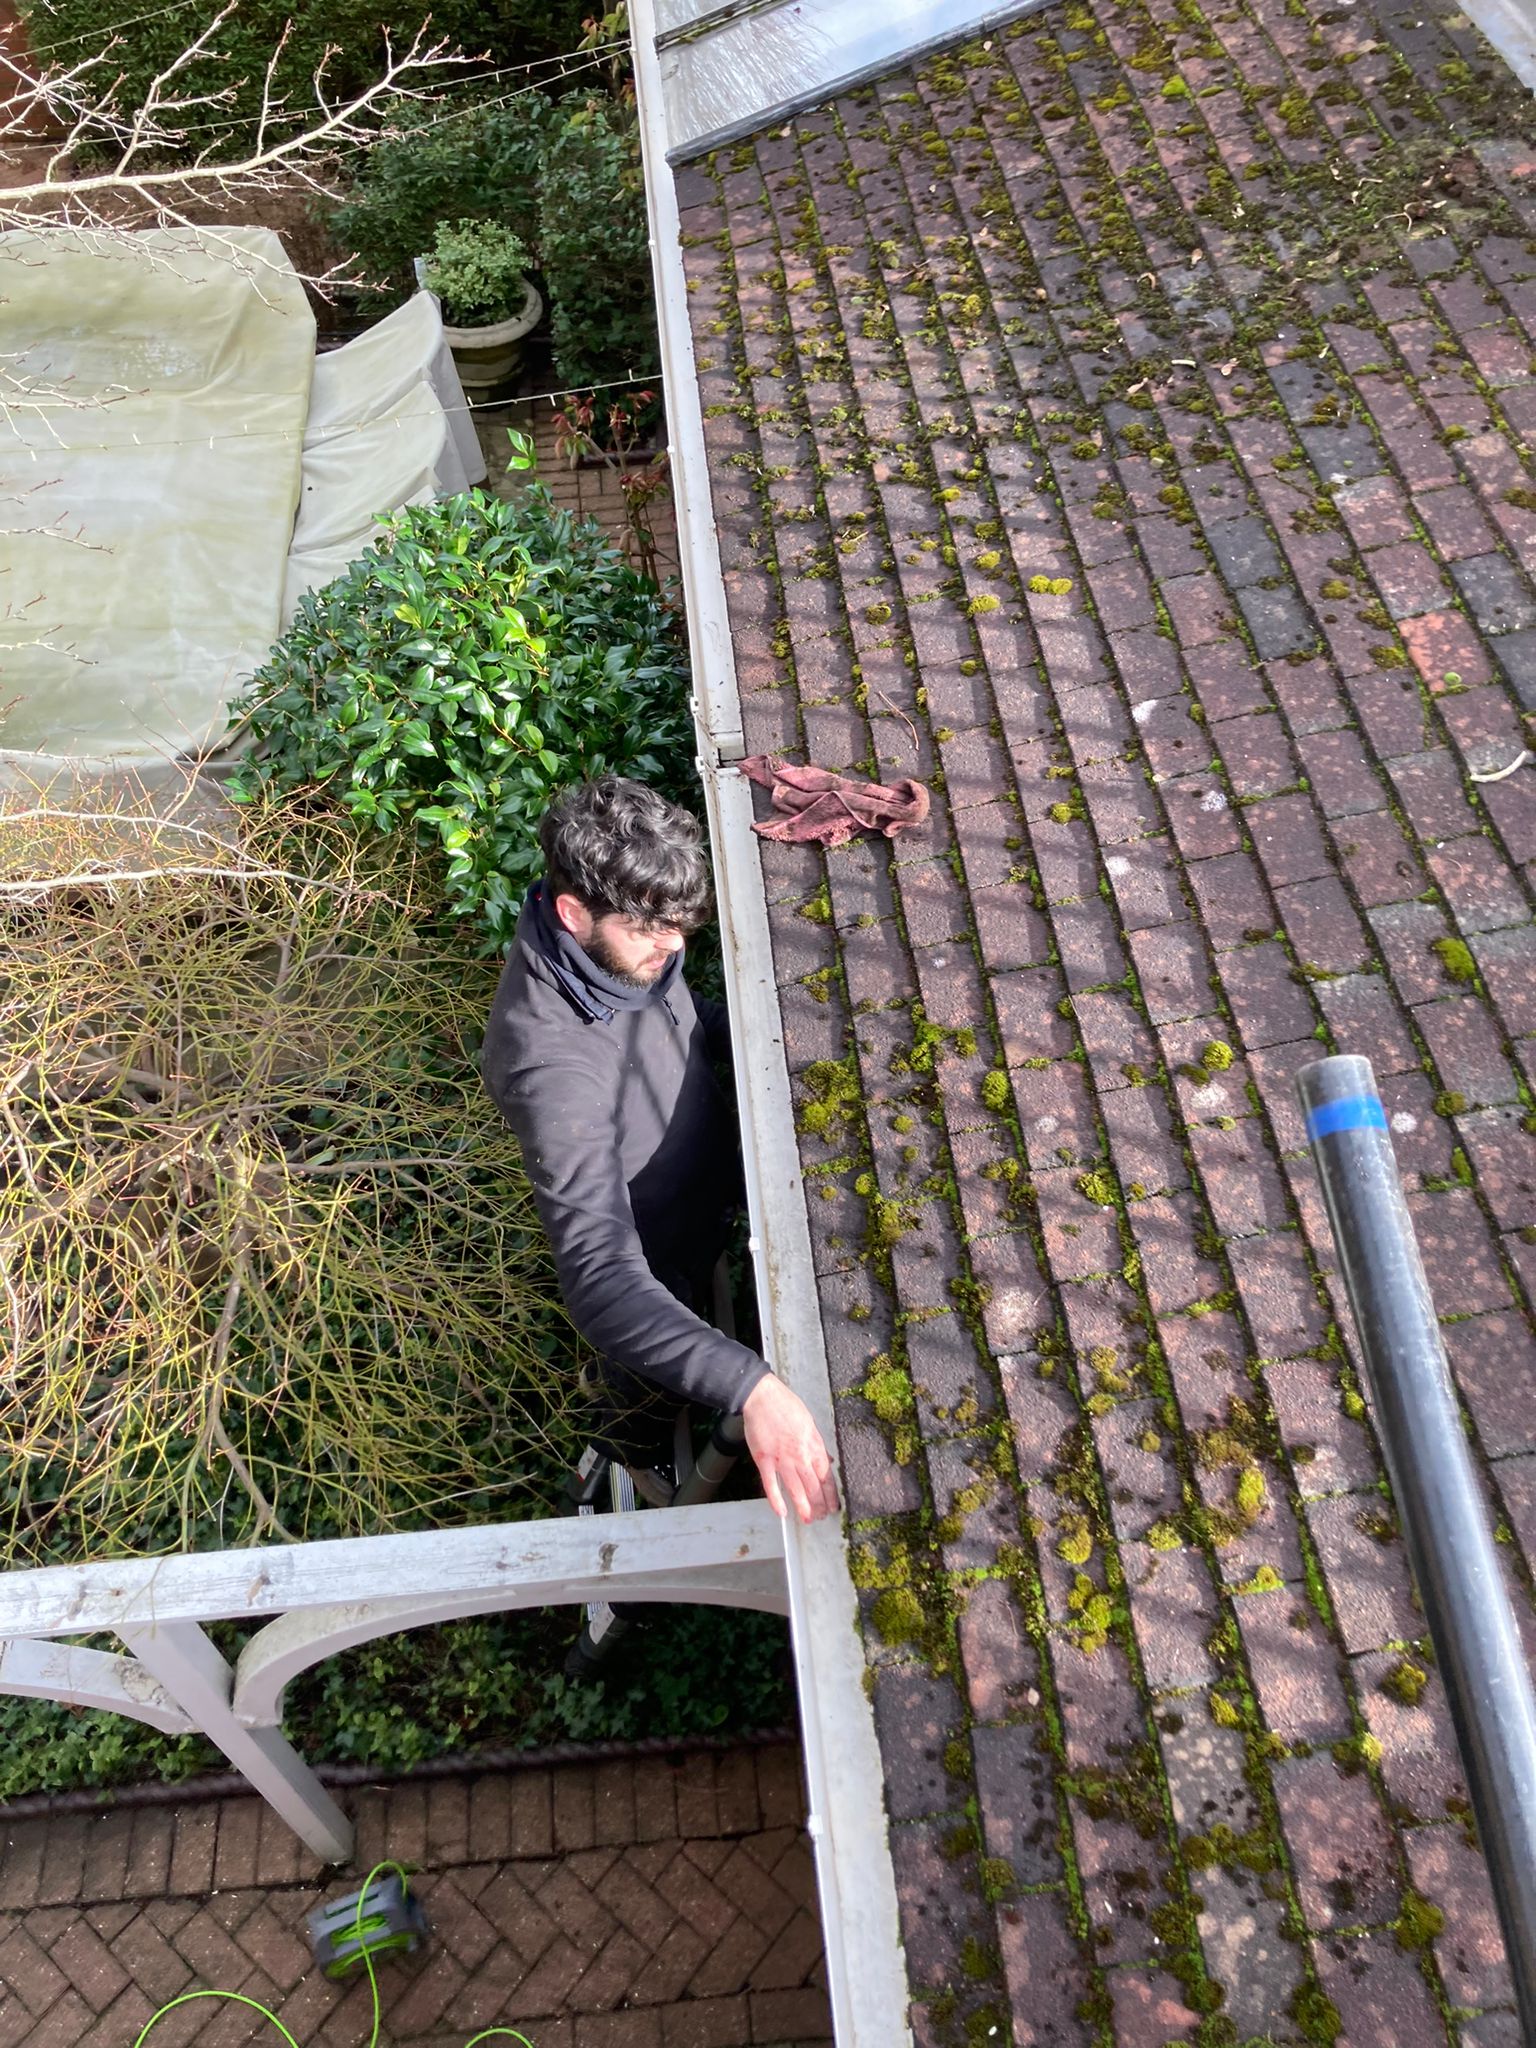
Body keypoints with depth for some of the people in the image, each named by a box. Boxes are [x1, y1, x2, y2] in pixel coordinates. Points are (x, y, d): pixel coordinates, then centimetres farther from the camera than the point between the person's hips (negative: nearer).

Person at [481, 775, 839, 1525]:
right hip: (649, 1256, -6)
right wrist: (749, 1386, -63)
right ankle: (642, 1487, 60)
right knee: (647, 1383, 26)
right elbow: (601, 1281, -53)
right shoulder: (551, 1062, -47)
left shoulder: (621, 940, -23)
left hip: (706, 1191, 7)